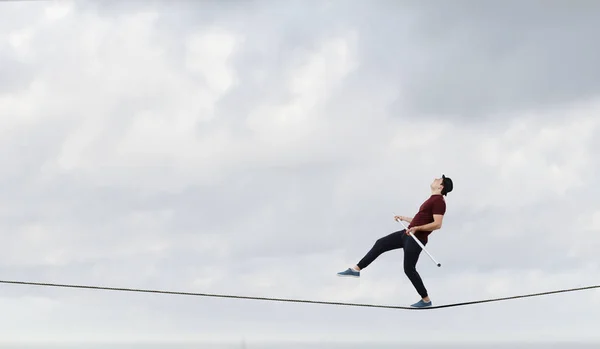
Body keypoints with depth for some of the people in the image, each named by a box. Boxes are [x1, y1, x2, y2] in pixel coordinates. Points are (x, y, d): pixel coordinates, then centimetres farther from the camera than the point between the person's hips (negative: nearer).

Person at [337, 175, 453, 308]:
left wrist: (417, 228, -30)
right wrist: (404, 218, 33)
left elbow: (437, 224, -24)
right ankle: (356, 269, 12)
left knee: (409, 269, -5)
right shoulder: (432, 199, 18)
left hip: (416, 239, -10)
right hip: (408, 234, 10)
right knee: (380, 244, 9)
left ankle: (426, 300, 8)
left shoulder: (439, 201, -14)